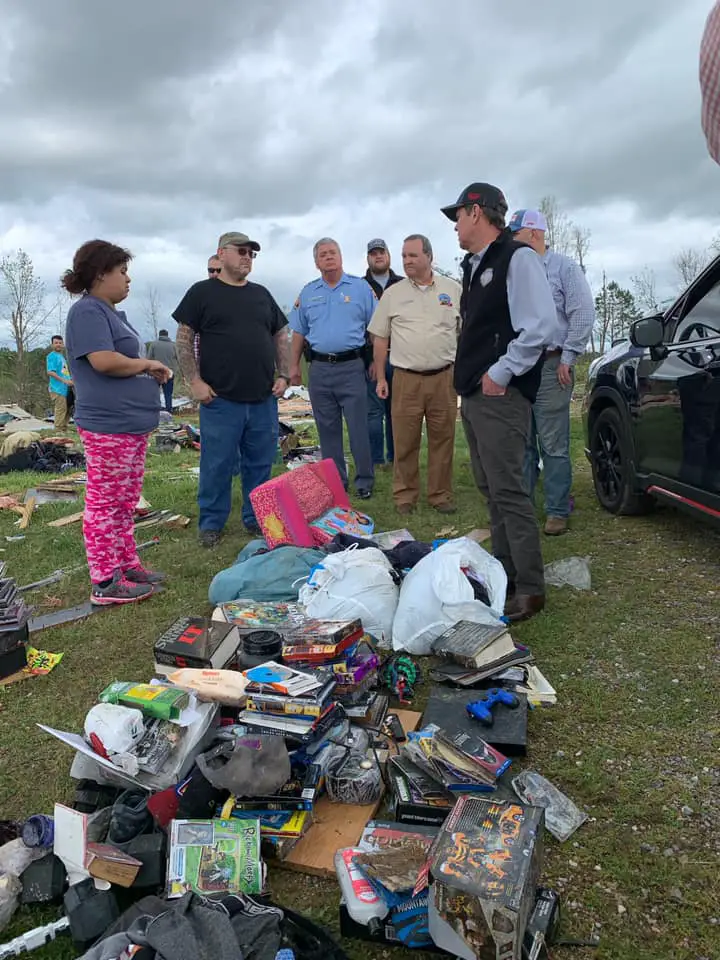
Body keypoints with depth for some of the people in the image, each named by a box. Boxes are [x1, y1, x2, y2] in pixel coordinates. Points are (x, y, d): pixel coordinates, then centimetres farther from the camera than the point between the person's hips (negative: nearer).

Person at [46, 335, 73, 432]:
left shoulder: (62, 356, 20)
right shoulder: (52, 356, -7)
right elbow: (50, 372, -17)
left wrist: (70, 379, 15)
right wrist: (64, 380, -21)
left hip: (65, 388, 9)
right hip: (57, 388, -9)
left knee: (67, 409, 12)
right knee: (61, 409, -12)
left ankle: (64, 430, 20)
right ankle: (59, 431, -10)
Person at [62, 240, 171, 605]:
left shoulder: (112, 313, 20)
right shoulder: (88, 311, -11)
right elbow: (104, 360, -24)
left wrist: (151, 372, 8)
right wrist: (148, 364, -9)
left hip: (132, 423, 10)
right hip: (108, 425, -10)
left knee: (125, 502, 16)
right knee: (105, 502, -4)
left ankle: (127, 564, 27)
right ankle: (105, 582, 3)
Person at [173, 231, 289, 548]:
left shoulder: (262, 294, 16)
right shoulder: (202, 292, 3)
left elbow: (280, 337, 18)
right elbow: (184, 338, -1)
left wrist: (283, 375, 7)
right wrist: (195, 381, -10)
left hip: (264, 399, 4)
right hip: (220, 399, -4)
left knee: (261, 464, 9)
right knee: (217, 465, 2)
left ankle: (257, 519, 23)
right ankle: (211, 523, 16)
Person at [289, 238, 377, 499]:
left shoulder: (360, 287, 2)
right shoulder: (308, 292, 11)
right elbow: (299, 332, 15)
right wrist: (294, 365, 11)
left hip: (351, 367, -3)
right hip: (319, 369, 3)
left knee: (358, 426, -2)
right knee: (327, 428, 9)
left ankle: (364, 480, 8)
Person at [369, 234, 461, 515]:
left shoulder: (453, 289, 7)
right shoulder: (392, 294, 6)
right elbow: (380, 338, 9)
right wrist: (380, 378, 5)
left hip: (444, 376, 1)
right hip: (406, 379, 0)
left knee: (443, 439, 6)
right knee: (405, 441, 2)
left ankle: (440, 494, 18)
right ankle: (405, 495, 15)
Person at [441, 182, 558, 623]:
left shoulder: (517, 257, -9)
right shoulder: (474, 265, 19)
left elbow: (542, 325, -19)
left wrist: (502, 372, -17)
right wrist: (468, 376, 11)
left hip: (501, 394, -10)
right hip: (475, 393, 10)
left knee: (507, 490, -9)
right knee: (490, 488, 13)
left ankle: (530, 589, 0)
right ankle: (505, 573, 24)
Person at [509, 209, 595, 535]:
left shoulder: (564, 267, 0)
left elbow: (583, 313, -6)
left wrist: (568, 358, -10)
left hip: (550, 366, -5)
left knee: (554, 445, -3)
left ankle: (557, 511, 4)